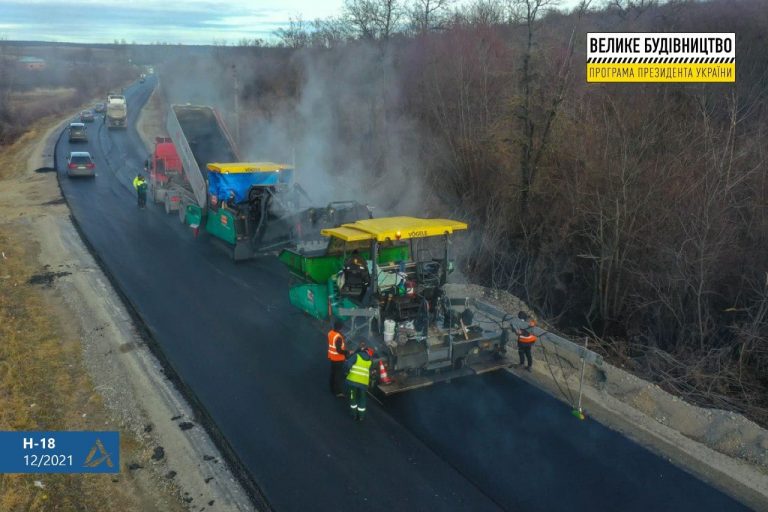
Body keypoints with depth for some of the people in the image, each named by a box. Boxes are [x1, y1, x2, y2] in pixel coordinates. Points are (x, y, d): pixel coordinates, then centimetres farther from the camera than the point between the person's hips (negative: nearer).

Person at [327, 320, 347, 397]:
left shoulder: (330, 333, -2)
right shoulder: (338, 337, -29)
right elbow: (339, 350, -28)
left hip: (332, 357, 8)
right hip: (338, 358, -8)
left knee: (333, 373, 19)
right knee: (339, 375, -2)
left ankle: (333, 389, 31)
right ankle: (339, 392, -1)